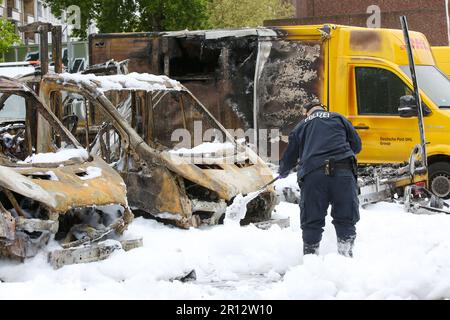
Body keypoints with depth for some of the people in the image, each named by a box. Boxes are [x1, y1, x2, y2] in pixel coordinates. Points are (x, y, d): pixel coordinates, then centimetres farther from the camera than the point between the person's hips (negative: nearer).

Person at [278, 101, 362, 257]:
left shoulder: (300, 126, 23)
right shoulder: (338, 118, 21)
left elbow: (289, 157, 29)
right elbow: (356, 145, 21)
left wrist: (283, 172, 49)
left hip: (312, 175, 1)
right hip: (342, 172, -1)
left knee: (311, 221, 7)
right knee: (346, 218, 6)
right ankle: (346, 254, 1)